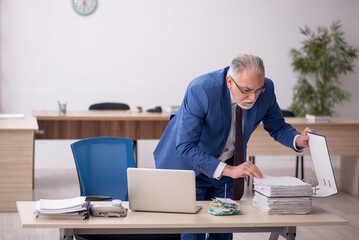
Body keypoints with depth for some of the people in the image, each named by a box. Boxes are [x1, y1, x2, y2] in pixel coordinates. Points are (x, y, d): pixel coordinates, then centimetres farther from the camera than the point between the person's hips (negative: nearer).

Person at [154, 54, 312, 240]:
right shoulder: (201, 90, -33)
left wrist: (298, 140, -22)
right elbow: (185, 147, -33)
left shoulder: (266, 89, -18)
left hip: (228, 167, 5)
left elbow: (277, 127, 0)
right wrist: (228, 170, -40)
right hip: (189, 165, -4)